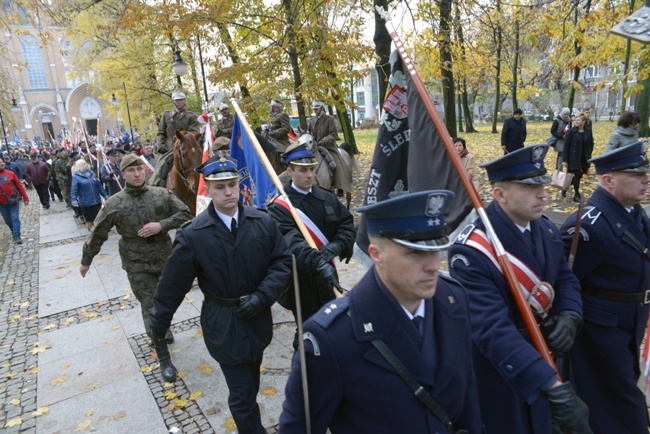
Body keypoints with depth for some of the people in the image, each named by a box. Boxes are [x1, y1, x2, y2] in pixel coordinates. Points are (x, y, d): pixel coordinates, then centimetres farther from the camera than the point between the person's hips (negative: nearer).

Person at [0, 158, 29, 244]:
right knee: (7, 220, 12)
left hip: (13, 201, -2)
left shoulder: (10, 173, -5)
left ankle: (17, 236, -2)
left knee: (15, 218, -5)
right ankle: (15, 233, 33)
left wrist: (25, 198, -1)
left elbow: (19, 186, -1)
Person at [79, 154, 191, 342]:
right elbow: (97, 235, 1)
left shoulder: (162, 194, -4)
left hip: (164, 259, 3)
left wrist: (161, 225, -17)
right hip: (137, 265, -3)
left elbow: (185, 213, -2)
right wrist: (86, 261, 10)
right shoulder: (114, 203, -7)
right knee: (150, 307, -2)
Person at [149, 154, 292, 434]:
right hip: (223, 325, -3)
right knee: (243, 395, 6)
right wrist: (157, 327, 3)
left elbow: (283, 261, -5)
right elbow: (172, 285, -6)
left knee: (249, 386, 26)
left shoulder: (263, 222, -8)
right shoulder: (193, 235, -14)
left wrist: (263, 296, -18)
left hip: (258, 318, 3)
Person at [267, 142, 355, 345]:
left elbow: (347, 224, 0)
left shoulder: (327, 198, 3)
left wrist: (336, 246, -22)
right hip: (301, 284, -6)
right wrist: (318, 264, -46)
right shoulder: (280, 206, -17)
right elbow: (292, 243, -31)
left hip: (327, 278, 6)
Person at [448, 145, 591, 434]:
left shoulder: (546, 229, -5)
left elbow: (565, 279, 7)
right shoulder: (471, 252, -32)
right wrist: (555, 389, -41)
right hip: (496, 373, -7)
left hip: (538, 356, 7)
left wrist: (569, 317, -15)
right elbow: (493, 330, -37)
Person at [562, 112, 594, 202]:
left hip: (584, 159, 4)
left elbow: (591, 143, 14)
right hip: (574, 158, -4)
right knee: (577, 175, -3)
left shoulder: (588, 131, 2)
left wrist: (589, 153, 3)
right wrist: (565, 160, -12)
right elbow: (566, 146, -9)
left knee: (579, 176, 9)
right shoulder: (571, 132, -9)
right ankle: (576, 195, 11)